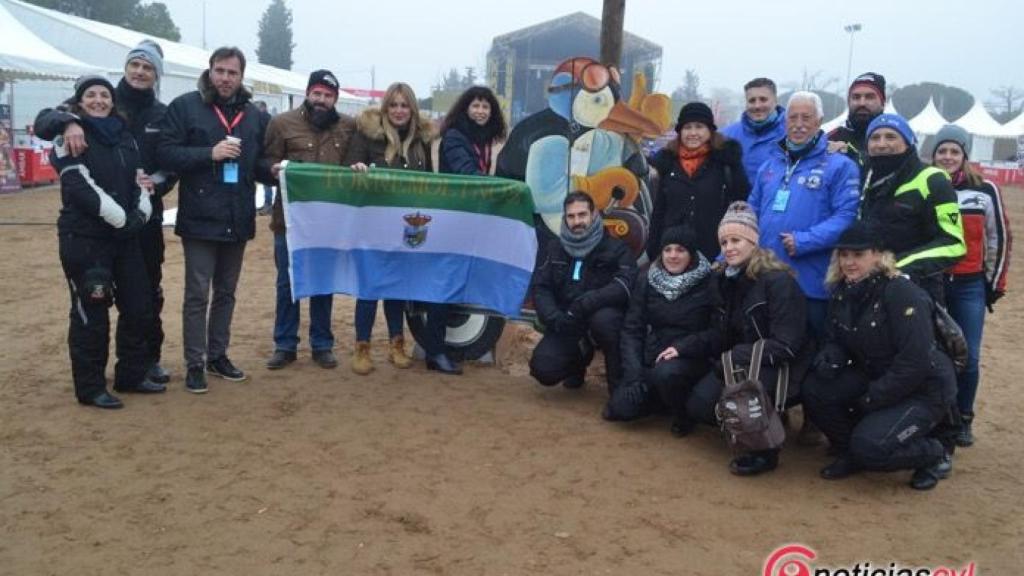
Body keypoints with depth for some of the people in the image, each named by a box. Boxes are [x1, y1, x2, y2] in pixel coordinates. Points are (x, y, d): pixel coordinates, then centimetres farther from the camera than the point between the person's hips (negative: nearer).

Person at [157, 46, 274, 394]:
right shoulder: (185, 106, -4)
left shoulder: (254, 116, 10)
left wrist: (274, 170, -7)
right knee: (197, 294, 1)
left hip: (238, 219, 5)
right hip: (200, 219, -5)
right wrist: (210, 153, -21)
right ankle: (195, 364, 11)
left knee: (226, 292, 15)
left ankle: (218, 355, 28)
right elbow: (166, 154, -10)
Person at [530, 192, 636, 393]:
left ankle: (620, 384, -16)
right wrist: (554, 317, -18)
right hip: (565, 322, 3)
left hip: (601, 313, -3)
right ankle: (579, 357, 18)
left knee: (603, 320, -39)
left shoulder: (615, 248, -4)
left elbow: (625, 285, -21)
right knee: (543, 369, -18)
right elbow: (540, 288, 3)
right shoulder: (555, 249, 9)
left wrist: (588, 302, -34)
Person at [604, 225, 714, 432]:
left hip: (690, 358, -4)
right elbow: (632, 329, 0)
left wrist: (682, 347, -23)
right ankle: (659, 397, 19)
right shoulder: (646, 279, 2)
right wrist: (634, 374, -10)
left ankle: (682, 414, -5)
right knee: (621, 408, -13)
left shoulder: (708, 283, -8)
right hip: (652, 356, 4)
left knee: (666, 373, -36)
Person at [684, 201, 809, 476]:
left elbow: (785, 345, -21)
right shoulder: (725, 279, 6)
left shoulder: (779, 281, -17)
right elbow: (719, 335, 10)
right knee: (698, 405, -13)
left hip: (779, 367, -7)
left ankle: (764, 449, -6)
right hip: (737, 363, 7)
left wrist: (736, 358, -24)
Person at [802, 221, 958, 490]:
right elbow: (836, 341, 9)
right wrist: (829, 359, -16)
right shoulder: (842, 292, 1)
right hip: (874, 377, 7)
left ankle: (932, 454, 6)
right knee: (815, 390, -16)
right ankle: (851, 454, 8)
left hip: (924, 390, -7)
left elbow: (916, 362, -25)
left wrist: (872, 399, -21)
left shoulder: (902, 293, -22)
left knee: (871, 447, -25)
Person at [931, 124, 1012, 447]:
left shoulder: (985, 191, 2)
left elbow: (999, 239, 8)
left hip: (970, 288, 0)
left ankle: (963, 420, 17)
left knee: (968, 358, 1)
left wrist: (996, 284, 6)